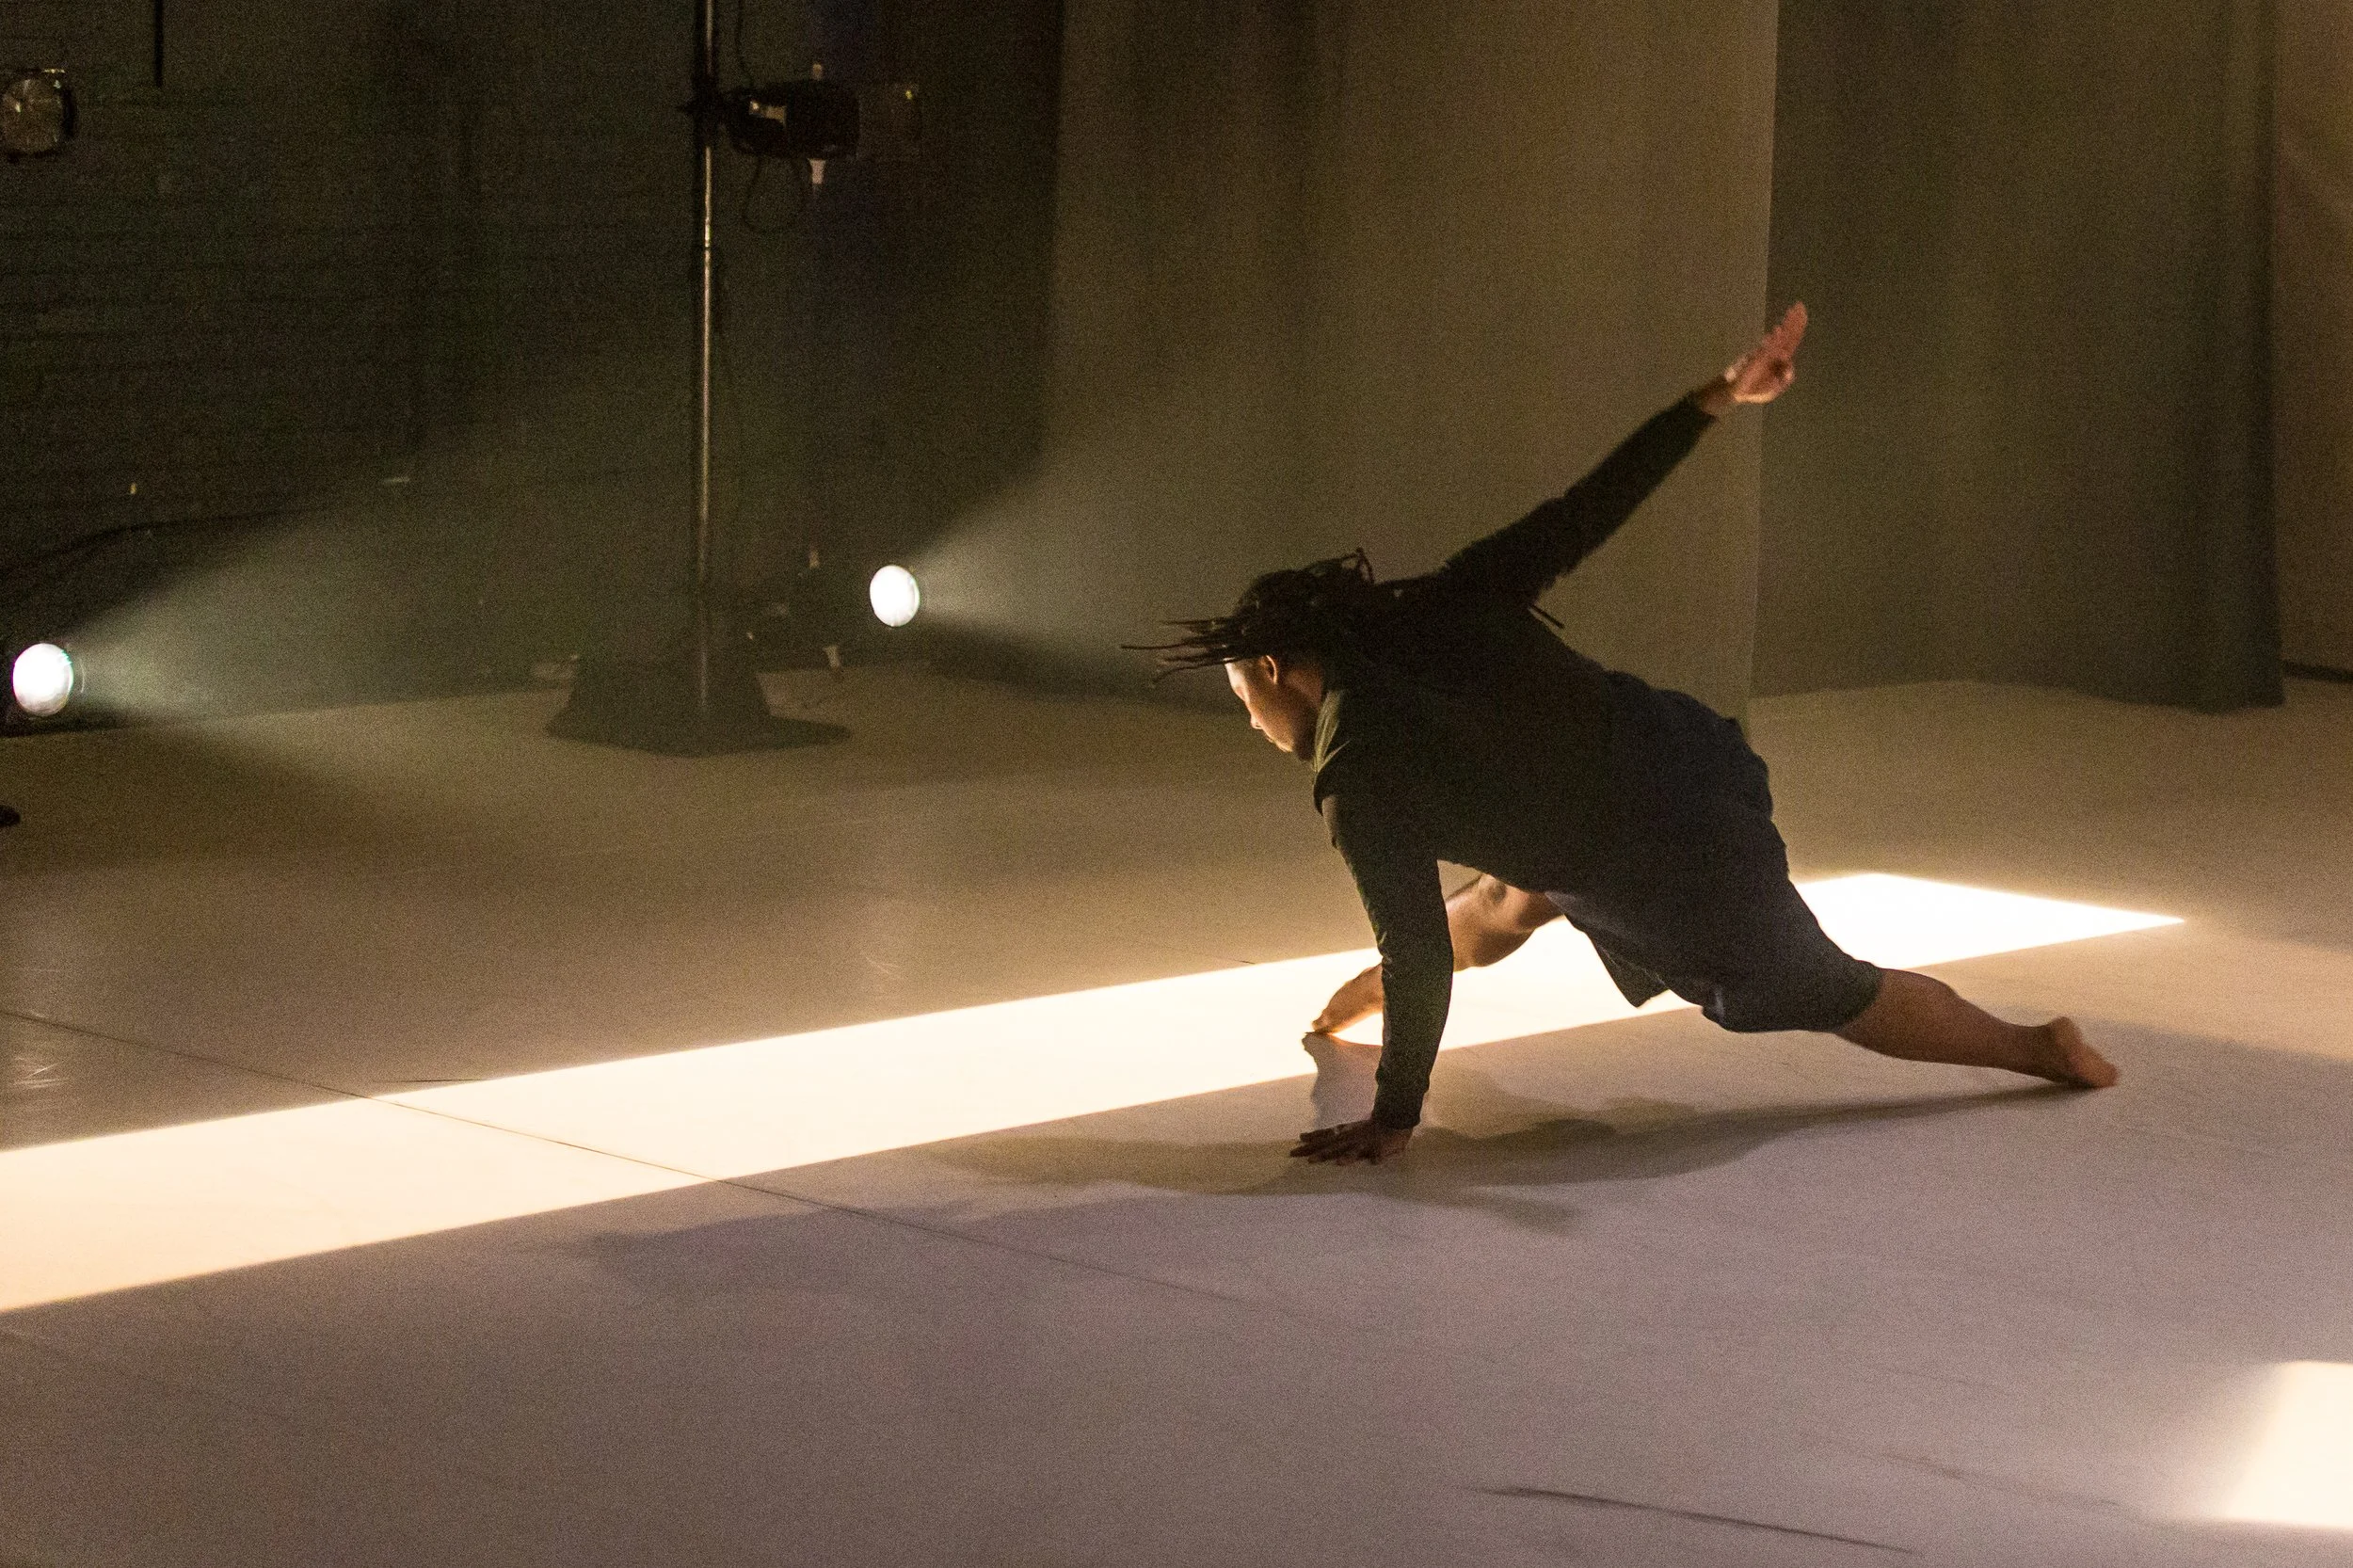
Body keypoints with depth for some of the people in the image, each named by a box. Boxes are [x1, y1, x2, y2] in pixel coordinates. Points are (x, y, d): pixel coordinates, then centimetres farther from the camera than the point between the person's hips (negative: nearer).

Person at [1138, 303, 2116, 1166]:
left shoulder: (1357, 781, -19)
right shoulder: (1441, 610, -3)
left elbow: (1418, 947, -20)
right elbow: (1584, 512, -5)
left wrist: (1392, 1121, -13)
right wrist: (1715, 401, 1)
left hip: (1684, 871, -8)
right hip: (1688, 753, 8)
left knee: (1828, 995, 17)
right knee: (1508, 897, 33)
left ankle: (2034, 1046, 30)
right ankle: (1375, 993, 59)